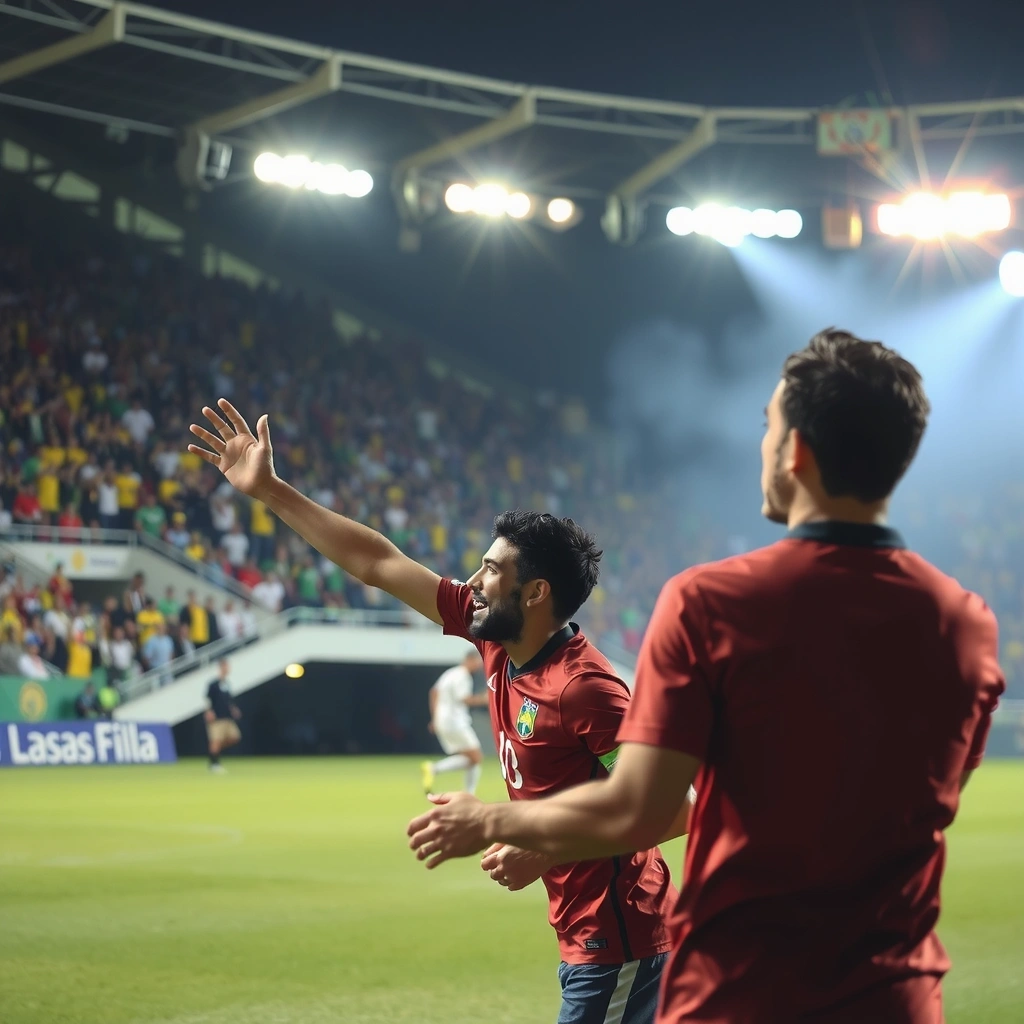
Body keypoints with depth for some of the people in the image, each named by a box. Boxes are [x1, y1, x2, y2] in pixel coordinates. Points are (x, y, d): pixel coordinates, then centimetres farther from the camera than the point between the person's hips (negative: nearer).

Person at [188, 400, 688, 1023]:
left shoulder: (584, 686, -20)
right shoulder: (495, 638, 4)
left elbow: (677, 807, -21)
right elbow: (377, 564, 10)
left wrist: (547, 852, -23)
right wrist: (269, 490, 13)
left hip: (618, 942, -9)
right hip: (586, 936, 9)